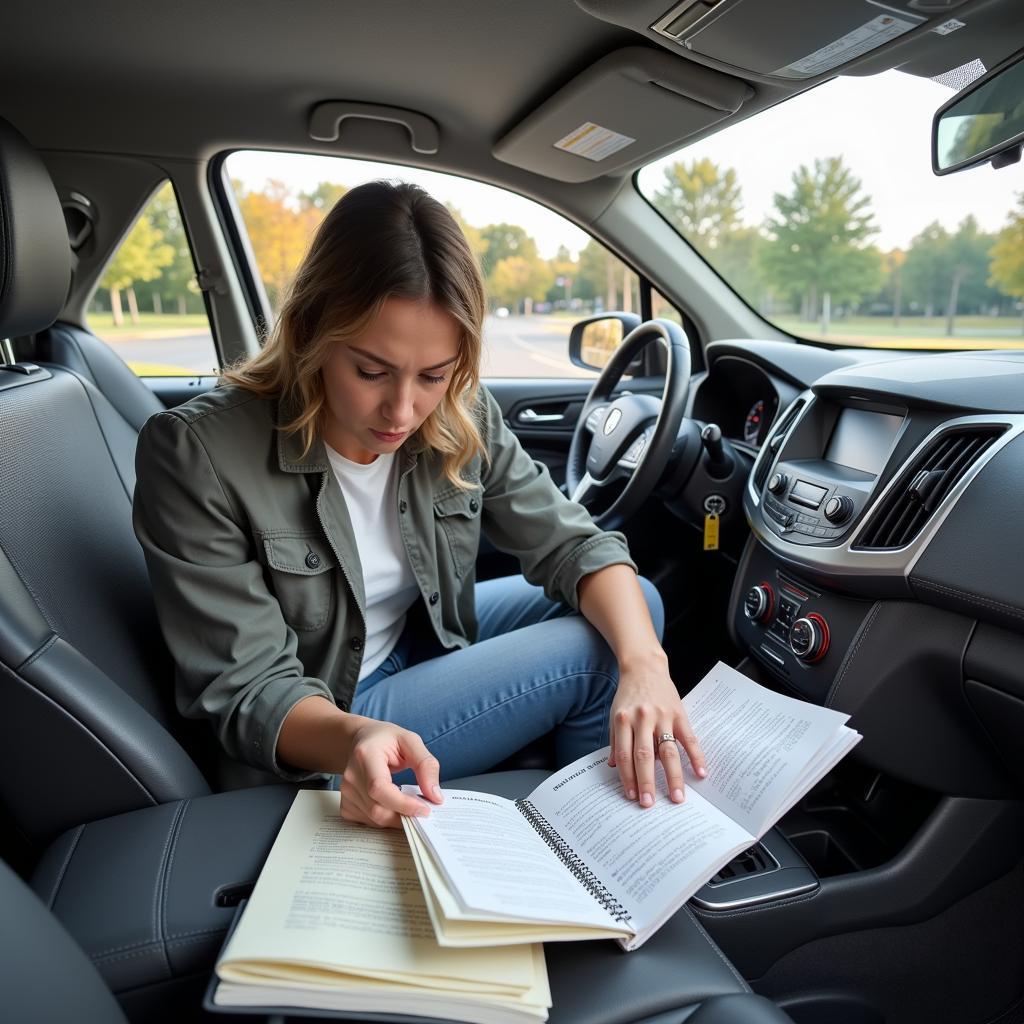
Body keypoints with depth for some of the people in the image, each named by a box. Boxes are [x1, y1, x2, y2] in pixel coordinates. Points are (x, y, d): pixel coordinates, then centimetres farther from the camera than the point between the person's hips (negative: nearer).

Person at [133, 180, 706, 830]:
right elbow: (248, 690, -24)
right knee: (594, 656, -17)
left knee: (636, 605, -1)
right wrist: (353, 741, -45)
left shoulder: (462, 419, -13)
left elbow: (571, 543, -12)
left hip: (425, 642, 6)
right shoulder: (196, 456, -27)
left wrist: (645, 661, -32)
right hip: (312, 737, -5)